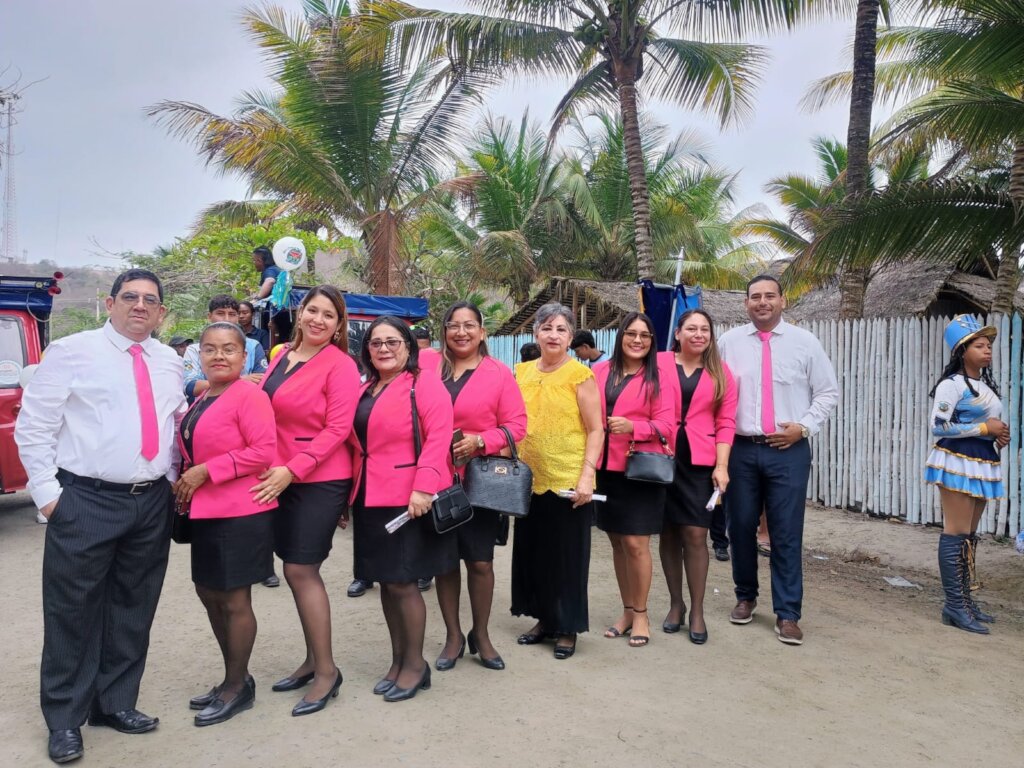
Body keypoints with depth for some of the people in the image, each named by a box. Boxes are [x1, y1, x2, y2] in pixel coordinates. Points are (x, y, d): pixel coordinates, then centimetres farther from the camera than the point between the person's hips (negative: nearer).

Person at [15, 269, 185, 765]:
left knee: (133, 610, 13)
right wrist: (47, 491, -8)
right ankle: (64, 720, 20)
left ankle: (116, 704, 29)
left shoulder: (170, 363, 10)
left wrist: (172, 481, 8)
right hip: (85, 502, -4)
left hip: (152, 503, 5)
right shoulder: (72, 351, -4)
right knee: (73, 611, 4)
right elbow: (32, 426, -4)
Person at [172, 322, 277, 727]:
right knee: (210, 595, 16)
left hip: (241, 514, -9)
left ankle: (238, 688, 19)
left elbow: (264, 450, -21)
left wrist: (206, 472, -19)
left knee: (235, 601, 1)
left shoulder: (249, 395, -14)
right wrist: (185, 481, 7)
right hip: (205, 512, 9)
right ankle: (234, 679, 33)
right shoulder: (201, 400, 14)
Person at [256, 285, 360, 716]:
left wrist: (291, 470, -20)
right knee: (299, 571, 13)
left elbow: (337, 429, -16)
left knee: (301, 570, -6)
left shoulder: (340, 365, -11)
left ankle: (326, 670, 9)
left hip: (320, 481, -7)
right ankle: (312, 660, 27)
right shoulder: (282, 357, 10)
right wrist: (274, 470, 7)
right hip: (280, 479, 7)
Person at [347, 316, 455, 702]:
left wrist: (423, 487, -25)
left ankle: (415, 663, 15)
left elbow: (438, 438, -17)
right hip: (369, 499, 7)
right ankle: (398, 659, 27)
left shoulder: (424, 384, -7)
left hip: (409, 499, -7)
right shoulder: (363, 391, 15)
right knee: (385, 581, 12)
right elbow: (353, 443, 18)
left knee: (401, 582, -3)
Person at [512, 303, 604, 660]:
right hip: (530, 480, 5)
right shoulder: (522, 373, 7)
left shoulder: (580, 374, -7)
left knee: (568, 556, 7)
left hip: (569, 482, -5)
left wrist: (586, 477, -17)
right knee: (532, 552, 14)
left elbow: (596, 431, -9)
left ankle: (568, 628, 23)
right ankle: (545, 619, 32)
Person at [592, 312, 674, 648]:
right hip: (606, 469, 4)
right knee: (617, 543, 12)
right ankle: (627, 610, 27)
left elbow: (666, 425, -5)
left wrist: (633, 427, -21)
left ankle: (640, 614, 16)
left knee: (636, 544, -2)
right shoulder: (599, 371, 7)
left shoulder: (657, 377, -2)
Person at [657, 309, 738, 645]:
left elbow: (726, 422, 4)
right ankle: (675, 603, 24)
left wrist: (721, 466, -4)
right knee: (668, 532, 8)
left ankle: (697, 611, 12)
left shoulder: (721, 373, 7)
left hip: (700, 463, 0)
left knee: (695, 534, -2)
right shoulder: (659, 364, 2)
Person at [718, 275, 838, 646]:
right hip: (740, 449, 1)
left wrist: (803, 426, -5)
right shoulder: (728, 342, 4)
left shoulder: (805, 342, 3)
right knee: (741, 527, 10)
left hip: (789, 450, -1)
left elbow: (828, 392, 8)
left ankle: (787, 614, 12)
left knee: (787, 533, 1)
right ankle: (745, 597, 30)